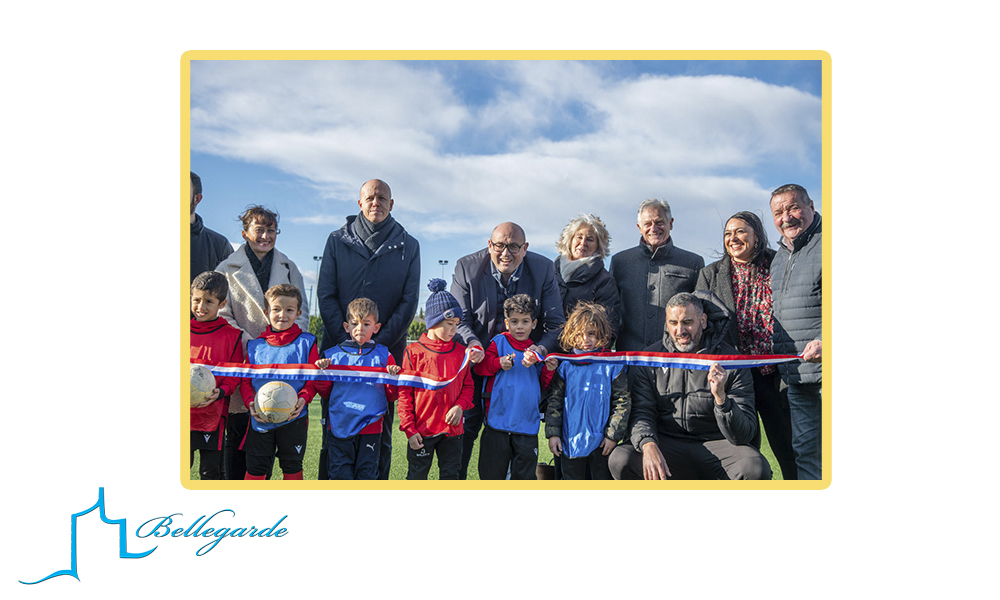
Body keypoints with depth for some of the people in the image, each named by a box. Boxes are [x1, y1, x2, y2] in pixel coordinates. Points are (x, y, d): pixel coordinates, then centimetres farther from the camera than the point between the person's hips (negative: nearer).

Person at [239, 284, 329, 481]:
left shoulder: (306, 343, -1)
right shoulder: (255, 345, 5)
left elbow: (313, 379, 0)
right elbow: (245, 380, 7)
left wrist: (303, 398, -17)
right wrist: (250, 402, -10)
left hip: (293, 418, -1)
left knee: (292, 467, 13)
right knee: (255, 468, 7)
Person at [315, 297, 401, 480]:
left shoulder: (383, 355, 5)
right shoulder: (334, 354, 7)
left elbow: (390, 395, 7)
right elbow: (325, 392, 12)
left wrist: (393, 377, -12)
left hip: (370, 426, 0)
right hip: (339, 425, 1)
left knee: (367, 474, 8)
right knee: (339, 474, 5)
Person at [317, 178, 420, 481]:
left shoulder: (408, 246, 5)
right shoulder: (338, 240, 7)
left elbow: (409, 302, 0)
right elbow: (326, 295, 1)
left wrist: (379, 343, -10)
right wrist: (346, 341, -10)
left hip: (387, 350, 0)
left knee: (380, 427, 4)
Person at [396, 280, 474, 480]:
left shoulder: (461, 352, 5)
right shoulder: (414, 352, -7)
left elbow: (468, 385, 11)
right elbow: (404, 392, -6)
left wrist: (460, 406, -10)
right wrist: (409, 429, -10)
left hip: (452, 429, 3)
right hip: (422, 431, -3)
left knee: (451, 475, 12)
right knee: (416, 476, 9)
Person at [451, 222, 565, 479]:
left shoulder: (544, 269, -10)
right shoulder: (467, 267, -12)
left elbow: (556, 323, -9)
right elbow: (459, 319, -9)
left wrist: (541, 348, -29)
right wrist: (472, 344, -31)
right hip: (478, 360, -1)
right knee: (466, 423, 1)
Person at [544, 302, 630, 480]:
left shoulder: (612, 366, -4)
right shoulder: (565, 366, 1)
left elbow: (622, 403, -2)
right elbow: (554, 401, 6)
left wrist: (613, 435, -6)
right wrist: (552, 433, 0)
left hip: (601, 442, -2)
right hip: (570, 441, 2)